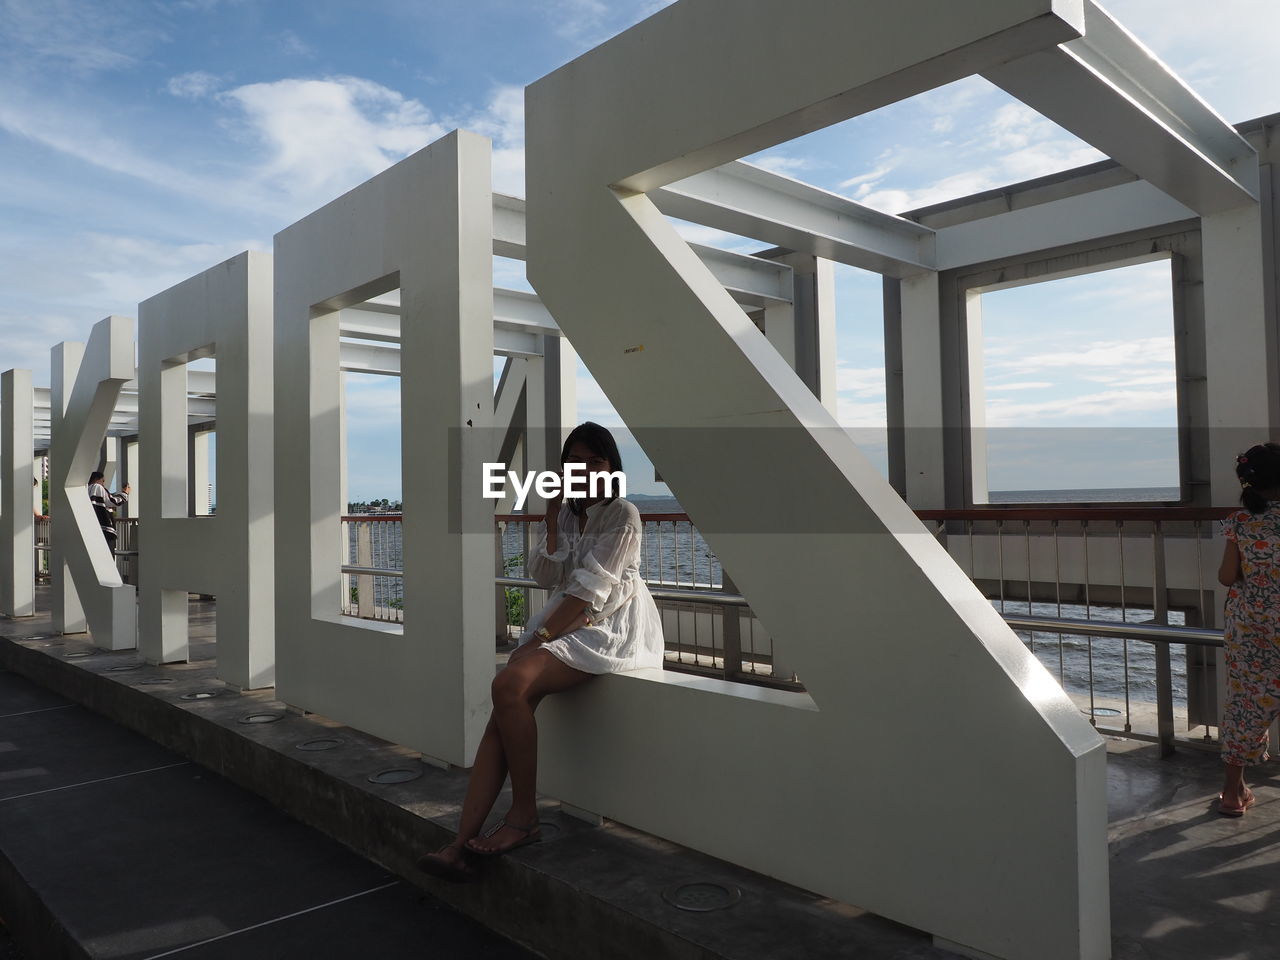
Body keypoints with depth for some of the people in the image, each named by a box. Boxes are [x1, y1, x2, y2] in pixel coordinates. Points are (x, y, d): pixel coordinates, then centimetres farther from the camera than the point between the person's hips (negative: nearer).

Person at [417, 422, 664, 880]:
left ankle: (525, 814, -14)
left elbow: (588, 589, -13)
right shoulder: (564, 513, 16)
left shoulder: (623, 515, -6)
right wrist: (551, 516, -3)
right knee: (505, 703, -18)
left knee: (511, 684, -28)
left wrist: (540, 637, -17)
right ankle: (463, 843, -21)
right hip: (566, 623, 7)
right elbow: (546, 576, 3)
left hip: (608, 629, -7)